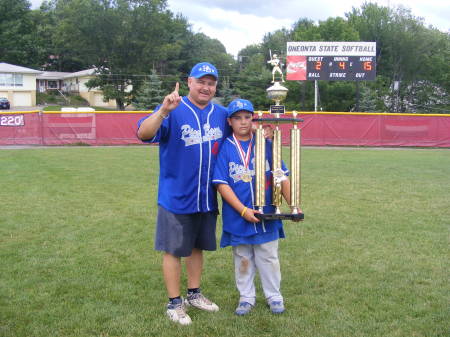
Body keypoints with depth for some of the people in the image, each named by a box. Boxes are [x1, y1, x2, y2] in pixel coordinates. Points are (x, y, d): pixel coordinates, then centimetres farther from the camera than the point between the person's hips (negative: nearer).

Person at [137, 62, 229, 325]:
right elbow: (144, 134, -26)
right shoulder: (173, 110, -11)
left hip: (208, 199, 5)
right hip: (176, 198, -5)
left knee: (197, 247, 18)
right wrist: (163, 112, -43)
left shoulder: (222, 115, 5)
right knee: (174, 250, 6)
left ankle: (194, 294, 35)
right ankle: (174, 303, 20)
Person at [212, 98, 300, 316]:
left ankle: (274, 296, 28)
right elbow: (222, 184, -9)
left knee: (269, 258, 13)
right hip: (238, 217, -1)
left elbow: (281, 178, 2)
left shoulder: (266, 145, 0)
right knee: (242, 260, 13)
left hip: (266, 216, 1)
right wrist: (243, 210, -17)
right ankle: (246, 297, 29)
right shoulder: (224, 149, -5)